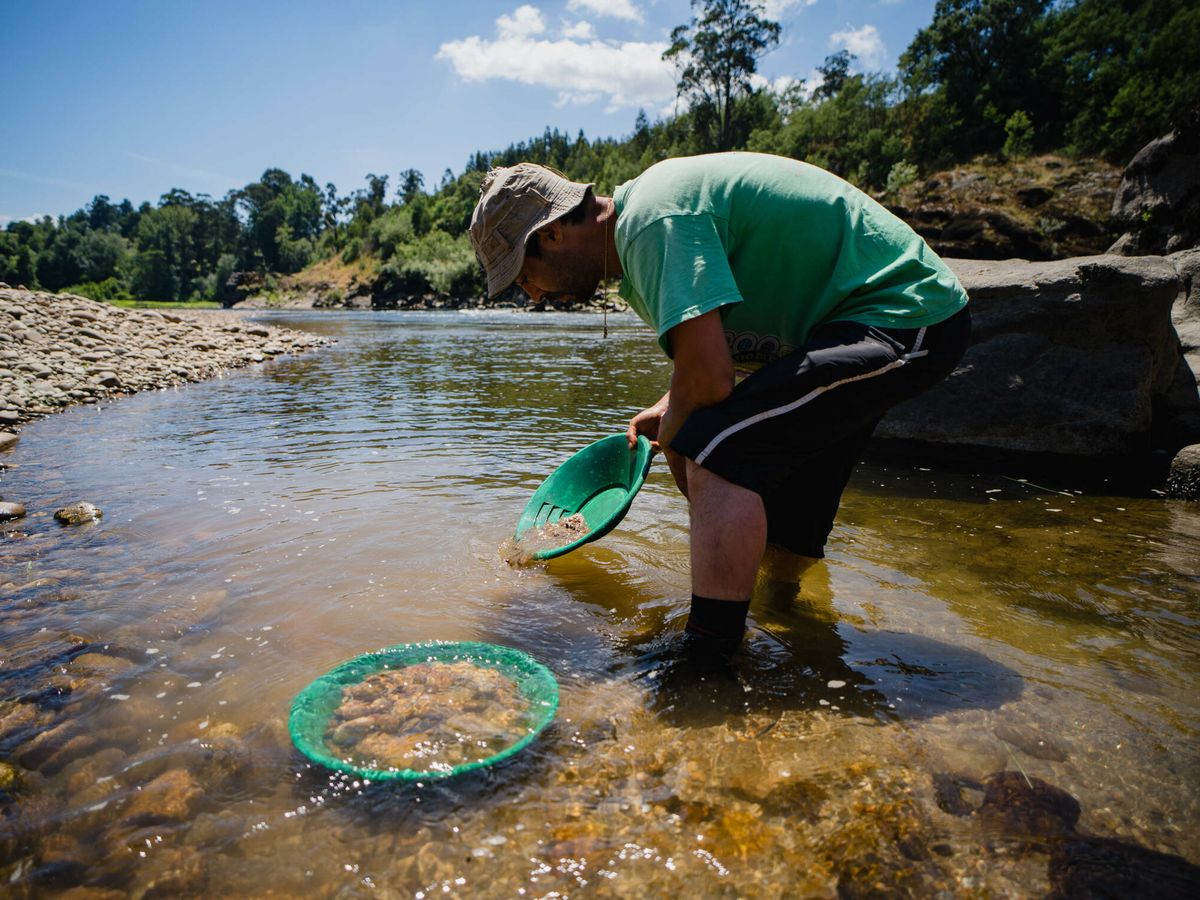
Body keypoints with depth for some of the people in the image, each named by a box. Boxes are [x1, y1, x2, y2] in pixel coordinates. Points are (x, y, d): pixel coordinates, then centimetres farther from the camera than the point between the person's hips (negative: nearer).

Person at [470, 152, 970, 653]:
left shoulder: (651, 218, -22)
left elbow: (708, 377, -29)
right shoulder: (644, 215, 10)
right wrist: (670, 410, 11)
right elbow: (714, 345, 23)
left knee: (717, 452, -26)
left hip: (909, 325, -10)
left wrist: (671, 437, -8)